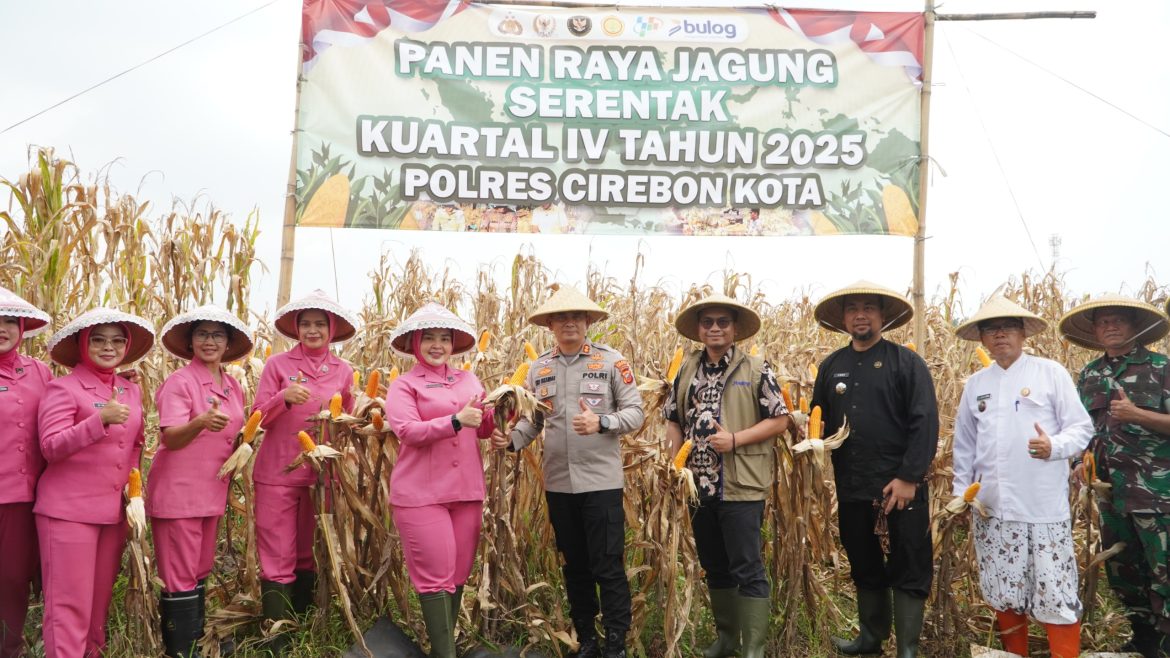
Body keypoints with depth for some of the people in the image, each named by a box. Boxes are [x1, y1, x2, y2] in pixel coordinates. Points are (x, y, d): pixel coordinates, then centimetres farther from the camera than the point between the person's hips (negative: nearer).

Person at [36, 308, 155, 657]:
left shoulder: (131, 391, 11)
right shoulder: (63, 388, -6)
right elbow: (51, 447, -14)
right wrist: (101, 419, -24)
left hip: (114, 510, 6)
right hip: (69, 510, -6)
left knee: (100, 597, 13)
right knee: (70, 602, -3)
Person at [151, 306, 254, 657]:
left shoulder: (233, 386, 9)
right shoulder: (180, 381, -11)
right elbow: (170, 438, -23)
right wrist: (201, 422, -40)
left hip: (212, 493, 7)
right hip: (177, 493, -7)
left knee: (200, 572, 17)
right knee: (180, 578, 0)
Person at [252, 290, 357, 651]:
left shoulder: (343, 371, 5)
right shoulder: (278, 364, -4)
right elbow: (259, 418, -8)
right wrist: (284, 397, -24)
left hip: (320, 474, 3)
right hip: (277, 473, -3)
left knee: (308, 555, 14)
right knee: (278, 559, -1)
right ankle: (278, 640, 6)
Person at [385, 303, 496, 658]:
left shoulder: (468, 380, 14)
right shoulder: (404, 385, 0)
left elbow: (483, 429, 15)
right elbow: (406, 431, -16)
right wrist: (455, 421, -26)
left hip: (466, 491, 5)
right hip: (421, 494, -5)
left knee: (459, 575, 12)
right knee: (436, 576, -3)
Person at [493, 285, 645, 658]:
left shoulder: (611, 360, -4)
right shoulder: (539, 368, 7)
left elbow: (636, 413, -6)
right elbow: (532, 420, 9)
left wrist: (601, 423, -23)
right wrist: (512, 439, -11)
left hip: (601, 481, -4)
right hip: (558, 484, 4)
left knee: (608, 566, 1)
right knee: (574, 565, 15)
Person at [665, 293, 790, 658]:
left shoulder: (756, 369, -4)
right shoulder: (686, 370, 9)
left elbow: (780, 420, -6)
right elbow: (673, 420, 14)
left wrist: (735, 440, -17)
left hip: (741, 487, -5)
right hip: (698, 487, 5)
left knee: (748, 569, -1)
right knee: (714, 567, 16)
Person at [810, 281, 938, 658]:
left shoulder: (906, 362, -5)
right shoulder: (831, 366, 9)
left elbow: (925, 423, -11)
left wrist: (909, 478, -16)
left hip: (899, 487, -5)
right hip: (851, 488, 5)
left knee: (907, 570, 3)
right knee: (864, 567, 18)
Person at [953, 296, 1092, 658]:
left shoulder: (1051, 372, 1)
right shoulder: (975, 384, 11)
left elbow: (1082, 428, -2)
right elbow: (964, 446, 17)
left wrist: (1053, 446, -21)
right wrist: (960, 495, 13)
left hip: (1045, 508, -3)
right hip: (991, 509, 4)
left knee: (1056, 596, -2)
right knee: (1003, 595, 10)